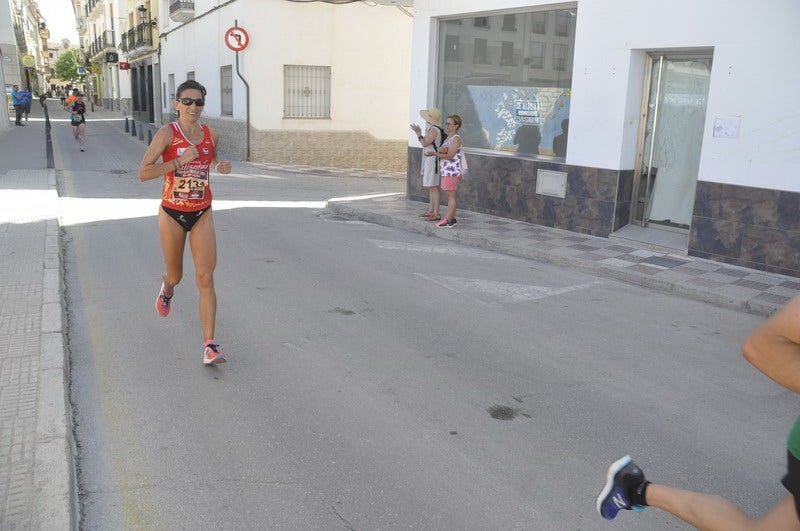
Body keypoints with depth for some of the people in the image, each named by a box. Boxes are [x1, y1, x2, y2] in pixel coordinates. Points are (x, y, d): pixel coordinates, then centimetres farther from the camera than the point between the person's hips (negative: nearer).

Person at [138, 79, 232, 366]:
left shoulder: (211, 135, 1)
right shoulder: (168, 133, -12)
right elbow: (143, 172, -16)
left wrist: (219, 165, 2)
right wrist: (179, 162, -25)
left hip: (202, 214, 2)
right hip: (172, 214, -2)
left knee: (205, 278, -8)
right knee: (175, 276, 14)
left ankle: (209, 346, -9)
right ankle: (167, 289, 55)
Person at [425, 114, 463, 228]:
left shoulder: (456, 139, -12)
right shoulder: (448, 138, 18)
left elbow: (449, 156, -17)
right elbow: (441, 150, 11)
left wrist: (434, 154, -21)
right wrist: (441, 149, -13)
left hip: (451, 172, -9)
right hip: (446, 171, 9)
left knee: (450, 195, -7)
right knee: (449, 196, 11)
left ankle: (448, 220, -5)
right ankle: (452, 218, 17)